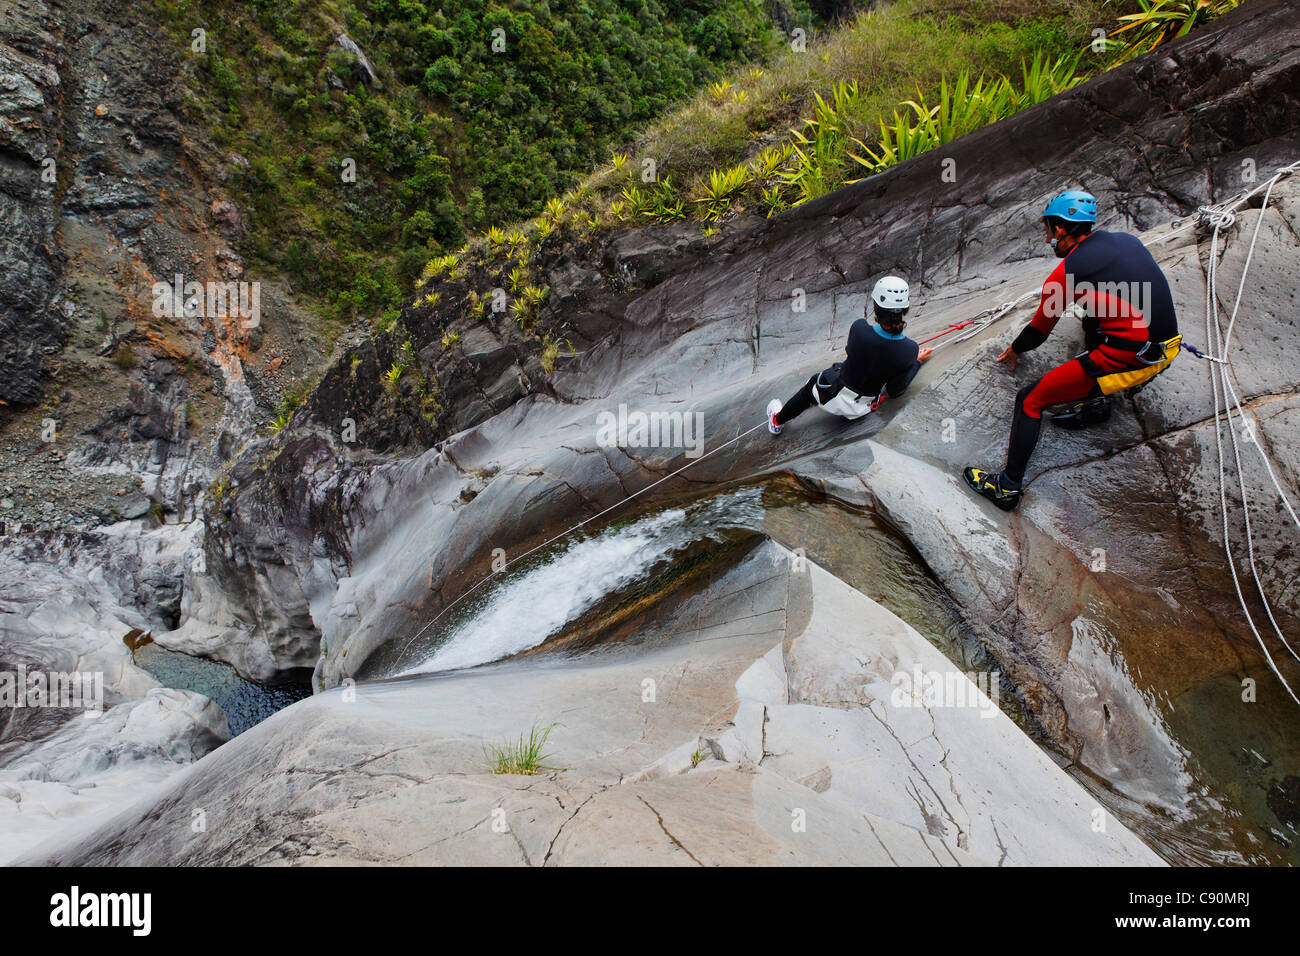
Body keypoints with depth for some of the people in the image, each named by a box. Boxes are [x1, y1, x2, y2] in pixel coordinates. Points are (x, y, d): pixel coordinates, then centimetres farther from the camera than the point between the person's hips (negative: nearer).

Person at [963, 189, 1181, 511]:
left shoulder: (1065, 273, -7)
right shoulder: (1127, 240, 12)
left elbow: (1040, 328, 7)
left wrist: (1016, 350, 28)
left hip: (1127, 359, -8)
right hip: (1168, 348, 8)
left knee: (1029, 400, 3)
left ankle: (1008, 487, 8)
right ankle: (1095, 401, 30)